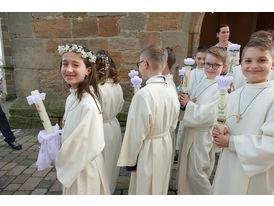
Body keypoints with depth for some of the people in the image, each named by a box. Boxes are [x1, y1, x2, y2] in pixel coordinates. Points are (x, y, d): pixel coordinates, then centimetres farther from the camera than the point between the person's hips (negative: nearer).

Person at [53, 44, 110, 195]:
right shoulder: (71, 98, -1)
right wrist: (60, 159, 2)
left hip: (84, 170, -8)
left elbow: (89, 147, -24)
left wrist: (60, 162, -10)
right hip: (71, 168, 8)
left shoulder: (88, 104, -28)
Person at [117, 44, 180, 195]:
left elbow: (137, 133, -21)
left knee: (144, 189, 17)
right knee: (160, 188, 27)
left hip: (147, 152, -6)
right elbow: (172, 126, 6)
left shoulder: (143, 95, -27)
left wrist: (130, 160, -8)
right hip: (166, 146, 7)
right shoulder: (171, 93, -5)